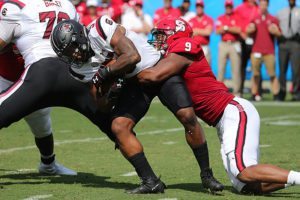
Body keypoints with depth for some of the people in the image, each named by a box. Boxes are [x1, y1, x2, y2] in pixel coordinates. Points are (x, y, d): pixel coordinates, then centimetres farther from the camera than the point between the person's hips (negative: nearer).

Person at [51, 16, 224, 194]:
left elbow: (133, 56, -29)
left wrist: (105, 73, -21)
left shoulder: (100, 29, -23)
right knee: (119, 126, -14)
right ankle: (151, 182, -7)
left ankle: (207, 176, -1)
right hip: (133, 82, 5)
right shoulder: (80, 69, -4)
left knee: (187, 116, -17)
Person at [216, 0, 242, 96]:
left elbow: (238, 30, -9)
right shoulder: (220, 18, 12)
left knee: (236, 69, -4)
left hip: (234, 44, -2)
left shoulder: (236, 18, 5)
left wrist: (226, 28, -6)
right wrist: (231, 29, -8)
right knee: (221, 68, 0)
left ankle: (236, 92, -2)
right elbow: (218, 31, -1)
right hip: (223, 44, 2)